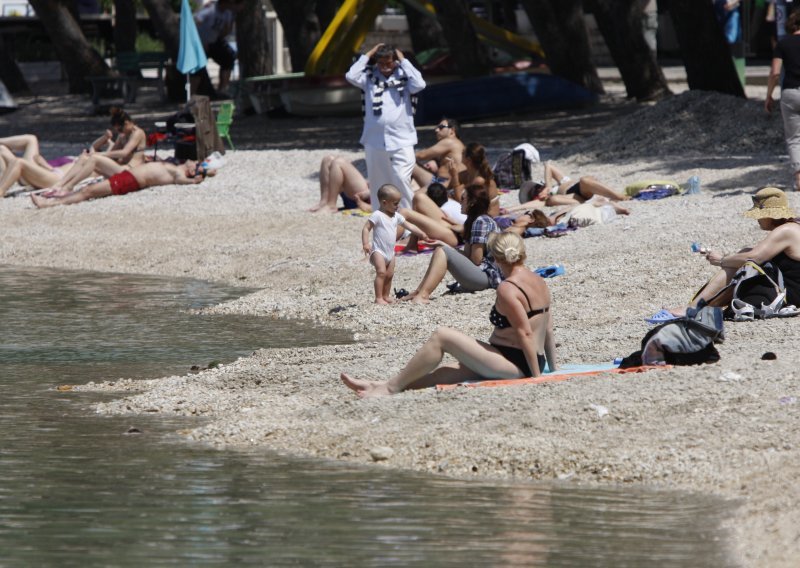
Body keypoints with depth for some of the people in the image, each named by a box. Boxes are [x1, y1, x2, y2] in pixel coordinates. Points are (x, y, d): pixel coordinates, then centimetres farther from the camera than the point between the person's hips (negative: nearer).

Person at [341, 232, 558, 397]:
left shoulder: (507, 289, -14)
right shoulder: (539, 282, 13)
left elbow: (525, 333, -19)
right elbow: (548, 331, 14)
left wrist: (536, 376, -18)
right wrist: (552, 370, 18)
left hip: (515, 364, -10)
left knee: (441, 336, -10)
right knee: (444, 372, 11)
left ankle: (393, 387, -5)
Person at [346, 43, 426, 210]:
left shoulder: (404, 77, 2)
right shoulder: (370, 77, 6)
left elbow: (419, 84, -16)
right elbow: (351, 77, -8)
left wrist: (403, 61, -8)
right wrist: (367, 56, -1)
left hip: (401, 141, -3)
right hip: (374, 141, 3)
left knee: (402, 180, -13)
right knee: (377, 183, 9)